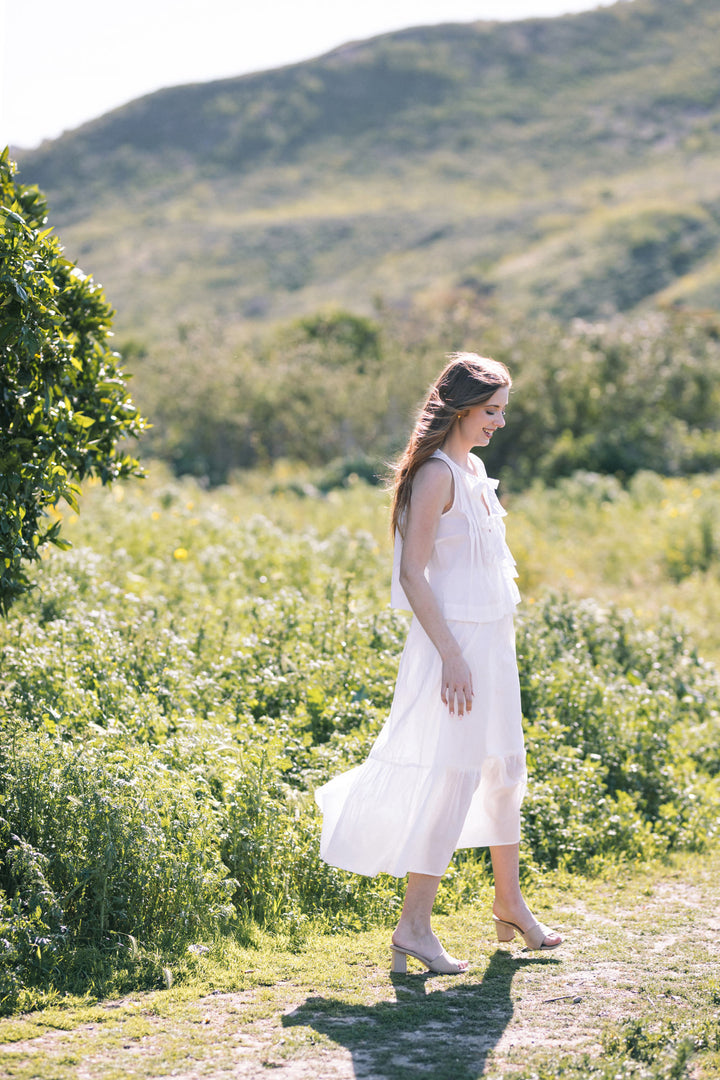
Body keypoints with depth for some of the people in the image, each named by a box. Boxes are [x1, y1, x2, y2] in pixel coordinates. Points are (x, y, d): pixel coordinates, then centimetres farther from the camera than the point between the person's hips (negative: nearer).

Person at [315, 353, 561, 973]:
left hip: (493, 641, 10)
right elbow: (412, 573, -20)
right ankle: (414, 928, -1)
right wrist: (451, 656, -23)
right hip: (455, 643, -10)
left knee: (504, 770, 17)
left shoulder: (475, 469, 12)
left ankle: (510, 905, 32)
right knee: (451, 779, -7)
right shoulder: (437, 474, -16)